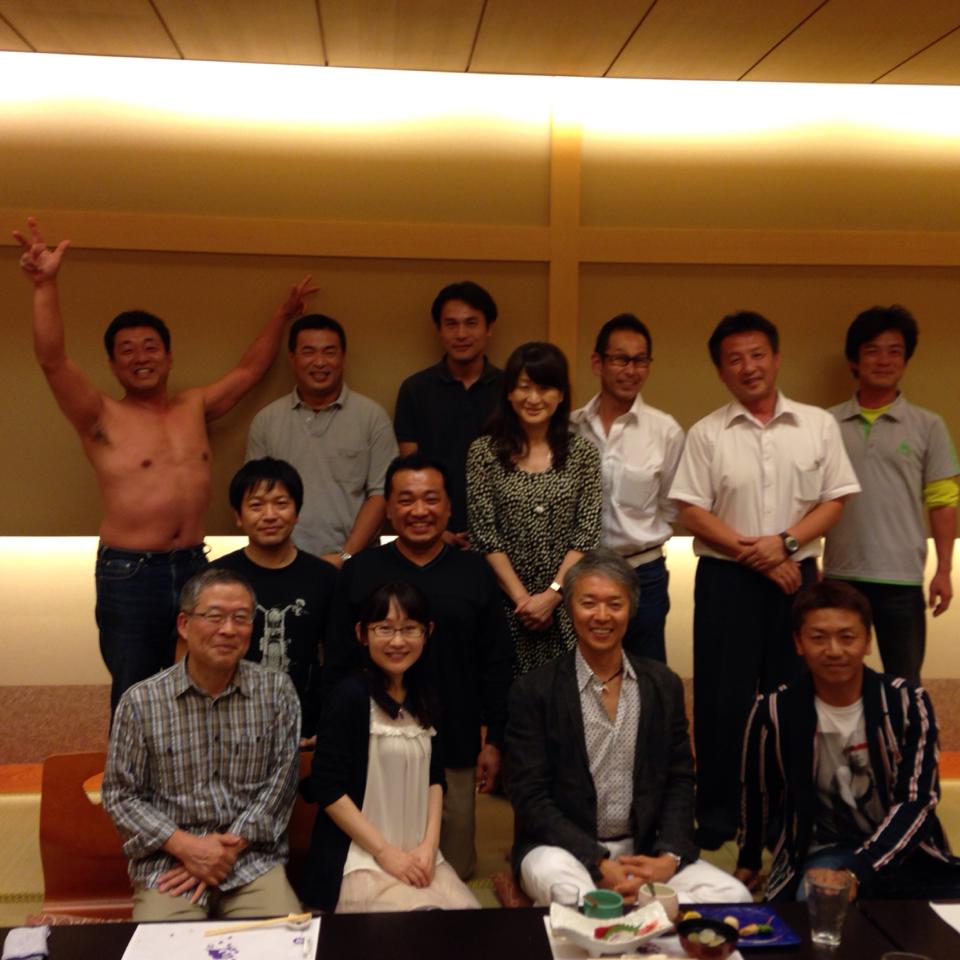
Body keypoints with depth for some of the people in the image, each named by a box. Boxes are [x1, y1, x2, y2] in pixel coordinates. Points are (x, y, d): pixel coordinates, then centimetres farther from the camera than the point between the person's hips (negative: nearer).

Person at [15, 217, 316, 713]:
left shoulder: (195, 406, 11)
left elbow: (250, 368, 23)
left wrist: (283, 314, 24)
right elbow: (52, 360, -18)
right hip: (128, 576, -4)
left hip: (193, 568, 4)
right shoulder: (102, 417, -4)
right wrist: (46, 286, -29)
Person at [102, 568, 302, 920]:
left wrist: (229, 846, -9)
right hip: (167, 860, -1)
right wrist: (186, 846, -11)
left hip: (252, 857, 1)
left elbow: (280, 782, 1)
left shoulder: (277, 691, 1)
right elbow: (120, 796, 1)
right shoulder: (140, 701, -2)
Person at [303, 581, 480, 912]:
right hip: (361, 862, -6)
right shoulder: (351, 696, -11)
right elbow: (327, 789, -12)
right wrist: (386, 853, -12)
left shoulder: (424, 698, 9)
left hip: (420, 857, 6)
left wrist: (429, 845, -1)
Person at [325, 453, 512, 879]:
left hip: (456, 752, 1)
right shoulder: (358, 572, 2)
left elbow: (497, 665, 7)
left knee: (454, 872, 10)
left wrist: (494, 740, 4)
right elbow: (338, 666, 3)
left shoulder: (475, 573, 5)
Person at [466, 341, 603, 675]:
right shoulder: (484, 452, 1)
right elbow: (484, 535, -4)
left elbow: (588, 535, -1)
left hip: (567, 605, 1)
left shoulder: (582, 453, 5)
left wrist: (551, 595, -10)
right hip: (505, 605, -1)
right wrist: (521, 597, -9)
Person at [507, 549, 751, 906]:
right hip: (565, 848, -4)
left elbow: (680, 782, 8)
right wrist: (600, 864, -17)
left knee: (733, 897, -20)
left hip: (646, 851, 5)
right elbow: (530, 797, -8)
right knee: (554, 876, -38)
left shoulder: (664, 685, 7)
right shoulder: (534, 691, -5)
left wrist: (668, 857, -9)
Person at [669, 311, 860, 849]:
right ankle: (716, 817, 15)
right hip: (726, 579, -1)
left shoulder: (819, 425, 4)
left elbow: (835, 501, 2)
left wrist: (784, 542, -13)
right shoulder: (706, 434, 1)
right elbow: (692, 513, -4)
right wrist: (752, 553, -12)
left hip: (797, 576, 1)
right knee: (722, 699, 3)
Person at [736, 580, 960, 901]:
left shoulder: (907, 703, -8)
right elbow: (756, 795, 9)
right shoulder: (774, 713, -9)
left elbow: (917, 801, -11)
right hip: (823, 852, -2)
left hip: (903, 848, 3)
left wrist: (856, 873, -24)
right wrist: (748, 861, 24)